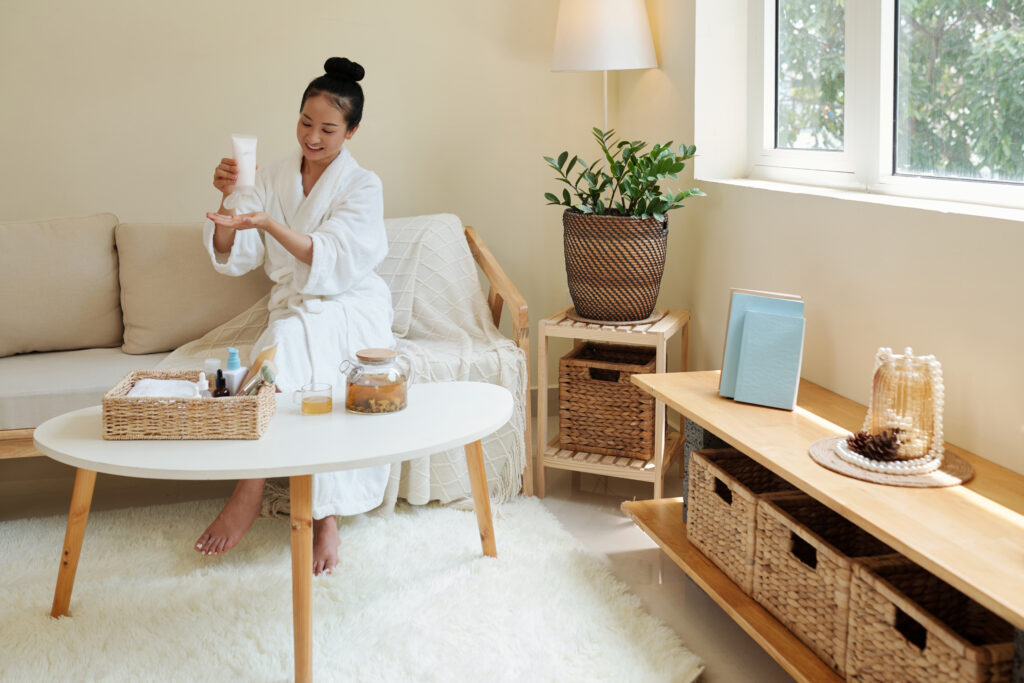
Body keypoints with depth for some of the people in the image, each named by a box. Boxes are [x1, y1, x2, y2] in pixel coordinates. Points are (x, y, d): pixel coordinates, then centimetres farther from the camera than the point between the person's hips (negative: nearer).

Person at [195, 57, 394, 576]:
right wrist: (228, 201, -20)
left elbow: (334, 261, -19)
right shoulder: (272, 179, 7)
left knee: (289, 343, -36)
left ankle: (251, 490, -31)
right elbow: (231, 259, -1)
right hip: (294, 308, 3)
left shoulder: (363, 186, -3)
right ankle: (325, 517, -27)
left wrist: (268, 223, -32)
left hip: (350, 308, -3)